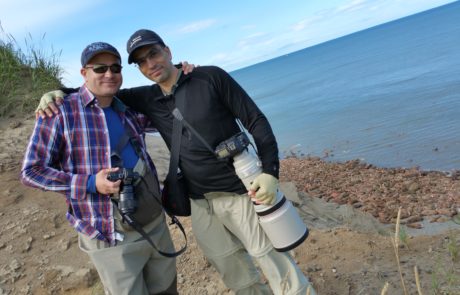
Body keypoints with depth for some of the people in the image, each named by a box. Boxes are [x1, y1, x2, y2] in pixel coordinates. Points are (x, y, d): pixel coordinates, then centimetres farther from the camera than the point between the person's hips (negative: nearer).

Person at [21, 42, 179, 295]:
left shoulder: (128, 111, 6)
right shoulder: (61, 110, -10)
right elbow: (31, 172, -8)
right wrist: (90, 183, -21)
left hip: (157, 224, 6)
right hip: (112, 238, -6)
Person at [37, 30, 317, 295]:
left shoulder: (211, 77, -8)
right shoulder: (147, 99, 4)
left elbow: (256, 121, -8)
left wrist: (269, 171, -17)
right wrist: (58, 94, -2)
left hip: (241, 192, -4)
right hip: (201, 204, 4)